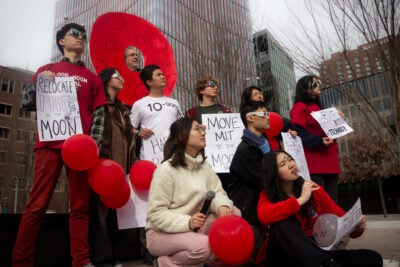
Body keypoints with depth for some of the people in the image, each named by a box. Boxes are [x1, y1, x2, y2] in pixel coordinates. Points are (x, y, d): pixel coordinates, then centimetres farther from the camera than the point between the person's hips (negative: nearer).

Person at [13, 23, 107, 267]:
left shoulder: (92, 77, 18)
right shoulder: (46, 70, 17)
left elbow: (99, 114, 10)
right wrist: (39, 82, -7)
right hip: (51, 143, -1)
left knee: (80, 207, 1)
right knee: (36, 206, -3)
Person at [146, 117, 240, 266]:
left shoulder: (203, 164, 3)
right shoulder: (166, 170, -20)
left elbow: (216, 192, 0)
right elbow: (156, 214, -21)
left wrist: (222, 205, -23)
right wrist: (187, 222, -33)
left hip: (193, 227, 7)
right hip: (162, 232, -6)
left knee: (233, 213, -11)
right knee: (203, 245, -33)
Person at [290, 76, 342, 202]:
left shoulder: (318, 107, 25)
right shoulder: (300, 107, -2)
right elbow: (298, 131, -15)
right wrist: (319, 141, -23)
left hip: (329, 160, 9)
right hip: (314, 161, -9)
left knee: (332, 200, 9)